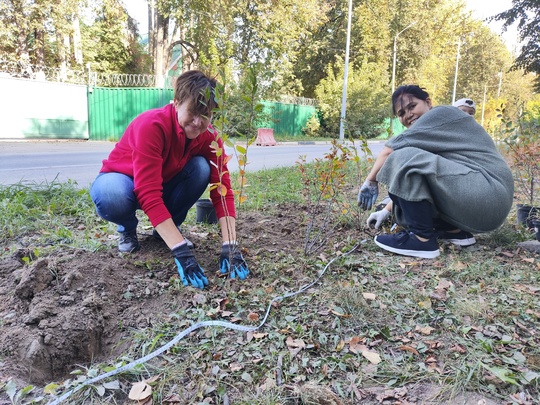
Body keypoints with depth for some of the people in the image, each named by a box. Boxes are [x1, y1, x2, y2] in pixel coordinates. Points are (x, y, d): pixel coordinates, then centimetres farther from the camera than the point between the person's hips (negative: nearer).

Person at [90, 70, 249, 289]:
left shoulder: (210, 137, -18)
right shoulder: (151, 125, -34)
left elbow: (222, 190, -22)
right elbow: (149, 195, -41)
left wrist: (230, 245, -35)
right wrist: (181, 250, -47)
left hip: (164, 183, 4)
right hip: (122, 179, -4)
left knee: (202, 168, -25)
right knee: (111, 199, -39)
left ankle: (168, 228, -3)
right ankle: (128, 229, -2)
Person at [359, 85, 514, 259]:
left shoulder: (442, 114, -3)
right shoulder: (434, 134, 22)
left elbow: (390, 150, -11)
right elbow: (406, 185, 19)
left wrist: (370, 181, -2)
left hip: (489, 190, -10)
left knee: (406, 158, -20)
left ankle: (422, 239, -18)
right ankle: (455, 231, 8)